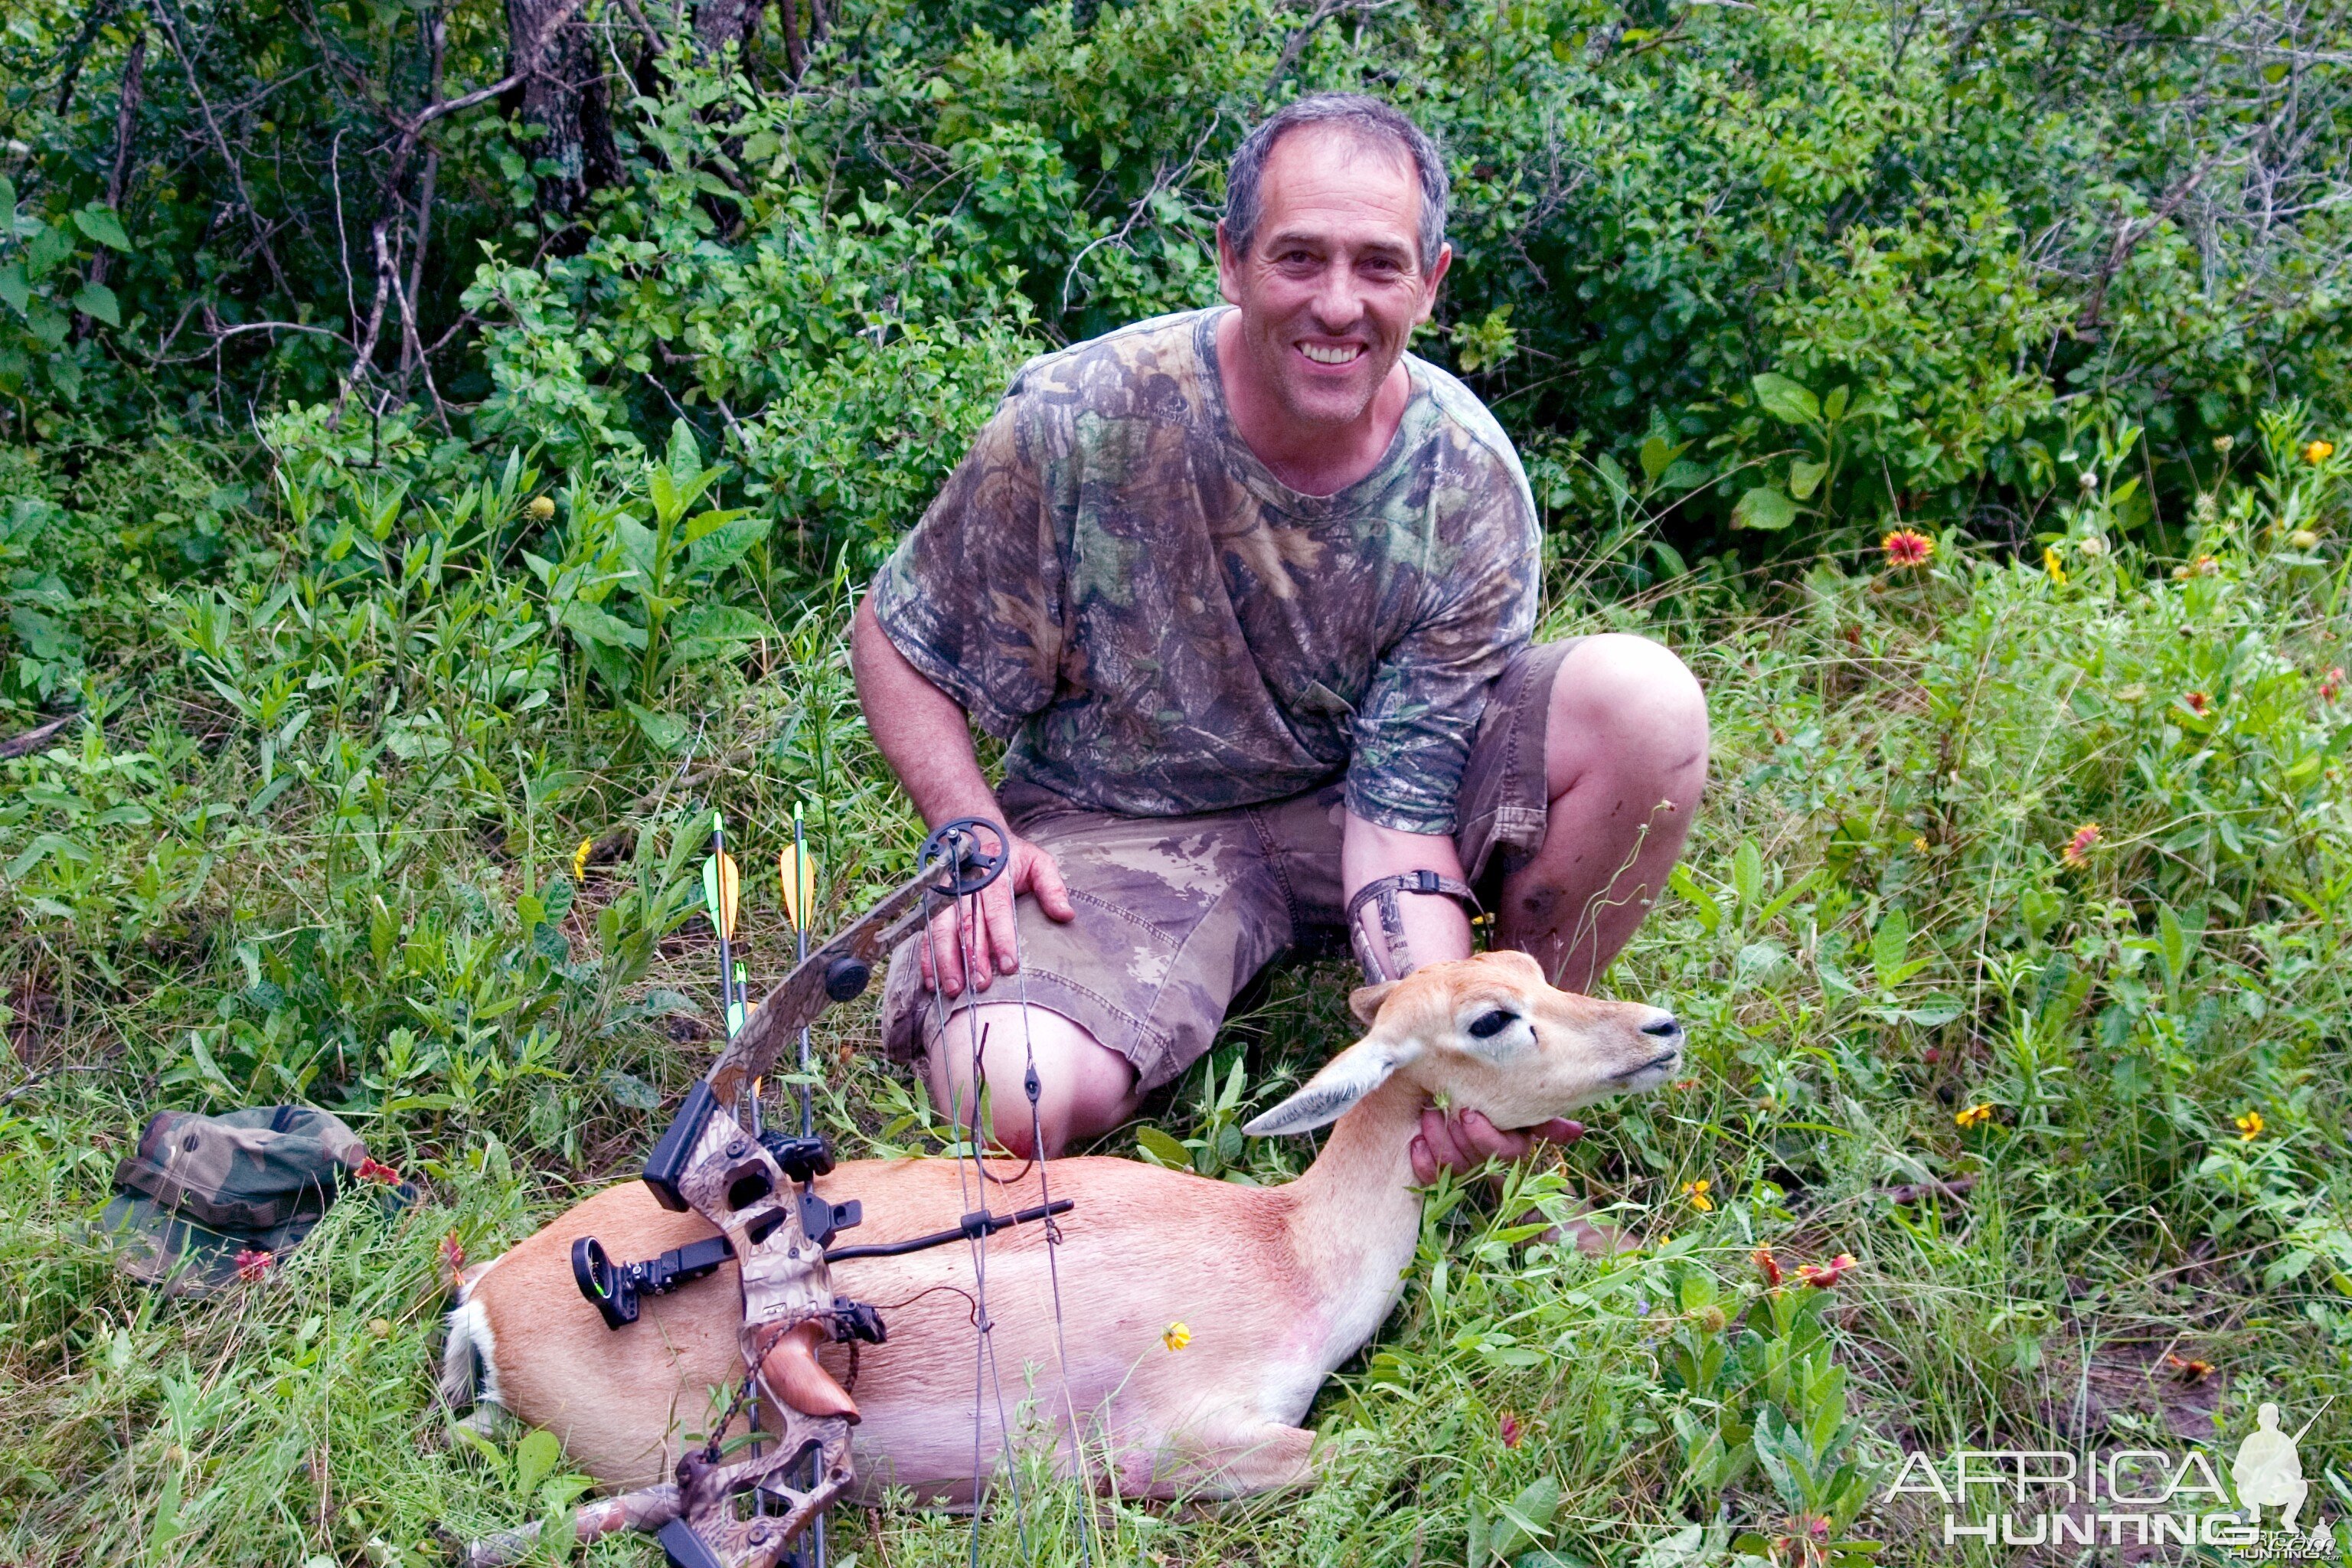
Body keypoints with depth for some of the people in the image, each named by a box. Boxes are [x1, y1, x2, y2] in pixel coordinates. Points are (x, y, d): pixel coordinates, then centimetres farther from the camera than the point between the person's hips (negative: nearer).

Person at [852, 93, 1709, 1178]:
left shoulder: (1468, 488, -15)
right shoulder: (1082, 418, -20)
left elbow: (1403, 808, -17)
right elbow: (895, 639, -5)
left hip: (1349, 801, 2)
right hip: (1123, 827, -2)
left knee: (1646, 702, -23)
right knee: (1015, 1104, -31)